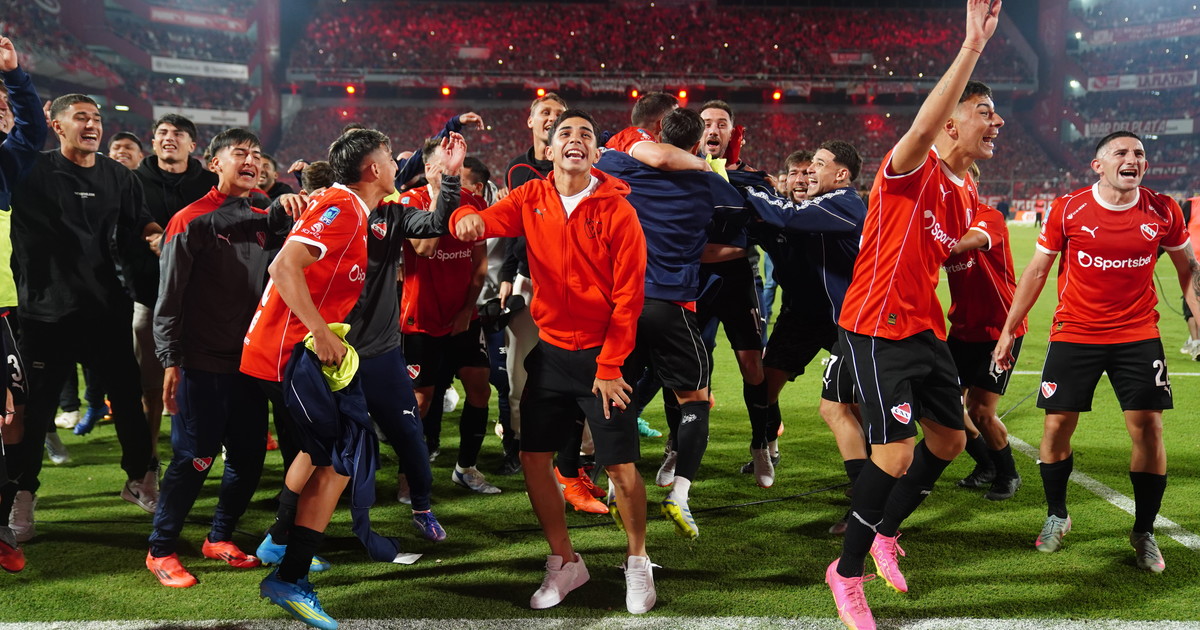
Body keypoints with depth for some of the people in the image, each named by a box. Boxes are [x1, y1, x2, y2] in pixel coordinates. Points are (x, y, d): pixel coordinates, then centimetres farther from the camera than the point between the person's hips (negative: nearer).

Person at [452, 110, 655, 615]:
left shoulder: (617, 210, -9)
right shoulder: (531, 200, 2)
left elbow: (629, 294, -10)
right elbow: (484, 221, -6)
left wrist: (609, 365, -12)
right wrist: (468, 218, -32)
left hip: (602, 356, -4)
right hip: (550, 351, 4)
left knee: (621, 465, -2)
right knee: (534, 458, 6)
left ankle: (637, 563, 22)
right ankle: (564, 562, 25)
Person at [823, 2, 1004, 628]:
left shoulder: (967, 194, 11)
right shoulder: (913, 170, -16)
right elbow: (921, 128, -40)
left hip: (923, 329, 9)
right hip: (876, 331, -9)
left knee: (950, 439, 16)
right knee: (896, 453, -12)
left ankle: (885, 535, 36)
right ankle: (847, 572, 7)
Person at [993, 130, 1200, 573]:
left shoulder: (1163, 212, -2)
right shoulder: (1067, 211, -6)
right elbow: (1036, 271, 2)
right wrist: (1008, 331, 2)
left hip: (1138, 336, 1)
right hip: (1074, 334, -1)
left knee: (1148, 428, -4)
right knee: (1058, 425, 2)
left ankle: (1144, 532, 13)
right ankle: (1056, 516, 25)